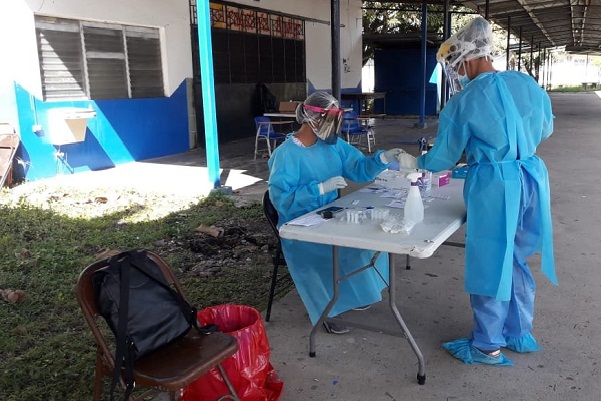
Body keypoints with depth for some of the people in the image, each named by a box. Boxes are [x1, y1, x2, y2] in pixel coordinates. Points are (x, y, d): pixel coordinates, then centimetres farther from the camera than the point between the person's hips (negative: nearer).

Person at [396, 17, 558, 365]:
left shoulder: (465, 100, -12)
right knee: (516, 261, 21)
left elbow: (444, 158, -5)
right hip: (532, 179, 7)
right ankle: (520, 334, 36)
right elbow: (546, 129, 19)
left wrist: (413, 162, 14)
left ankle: (488, 346, 22)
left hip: (494, 187, -6)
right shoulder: (528, 84, 3)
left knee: (489, 265, 8)